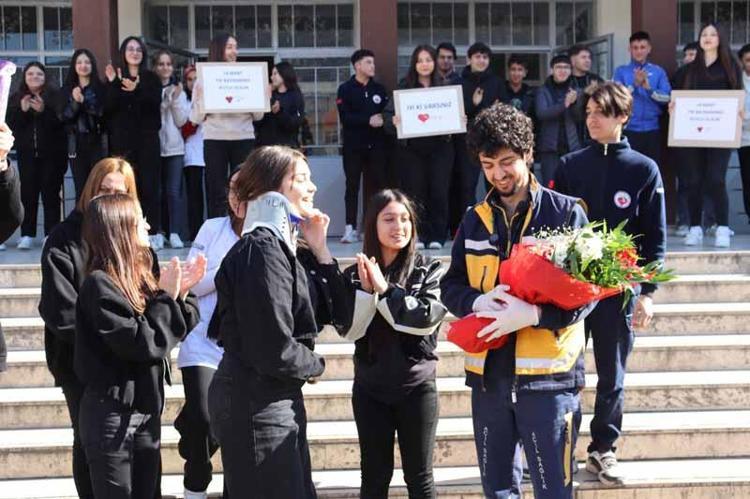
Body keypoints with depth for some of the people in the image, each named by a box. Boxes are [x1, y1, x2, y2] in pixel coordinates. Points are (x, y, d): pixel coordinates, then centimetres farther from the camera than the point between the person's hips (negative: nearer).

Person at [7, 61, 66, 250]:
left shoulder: (55, 95, -1)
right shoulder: (16, 98, 9)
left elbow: (61, 121, -11)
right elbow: (9, 124, 1)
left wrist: (44, 110, -23)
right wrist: (22, 110, -14)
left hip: (51, 153, -2)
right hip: (27, 153, 2)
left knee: (50, 192, -2)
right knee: (28, 193, -3)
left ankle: (51, 234, 1)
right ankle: (27, 235, -1)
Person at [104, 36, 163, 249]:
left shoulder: (151, 79, 10)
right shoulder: (114, 77, 11)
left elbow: (155, 102, -7)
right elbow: (108, 107, -1)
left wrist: (136, 90, -20)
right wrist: (112, 84, -13)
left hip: (147, 138, 0)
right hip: (122, 139, 0)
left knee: (150, 184, -5)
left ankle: (152, 233, -3)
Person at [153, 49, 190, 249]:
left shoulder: (178, 91, 11)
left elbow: (181, 121, 4)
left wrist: (176, 99, -7)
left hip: (174, 147, 1)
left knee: (174, 191, -7)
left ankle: (175, 233, -8)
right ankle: (156, 232, 8)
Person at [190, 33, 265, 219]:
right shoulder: (204, 79, 6)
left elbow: (258, 116, 13)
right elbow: (196, 118, 4)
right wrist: (203, 98, -11)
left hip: (244, 139, 1)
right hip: (215, 140, -1)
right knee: (216, 195, -2)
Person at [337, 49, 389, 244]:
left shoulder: (379, 89, 13)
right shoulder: (345, 89, 2)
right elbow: (345, 117, -9)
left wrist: (383, 120, -15)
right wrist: (368, 120, -17)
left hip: (376, 145, 3)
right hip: (353, 146, -3)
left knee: (375, 185, -1)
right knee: (352, 186, -1)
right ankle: (351, 228, 0)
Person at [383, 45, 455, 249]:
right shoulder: (404, 87, 4)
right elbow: (388, 113, 0)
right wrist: (393, 121, -22)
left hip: (440, 146, 1)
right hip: (411, 148, 0)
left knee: (439, 192, -3)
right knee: (415, 192, -2)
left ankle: (437, 236, 4)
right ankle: (417, 236, 5)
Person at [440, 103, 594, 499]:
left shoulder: (565, 212, -4)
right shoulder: (475, 220, 10)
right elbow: (450, 287, 10)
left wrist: (534, 314, -23)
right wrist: (478, 302, -13)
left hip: (547, 375, -4)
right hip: (488, 374, 5)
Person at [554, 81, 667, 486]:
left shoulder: (644, 170, 0)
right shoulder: (570, 165, 3)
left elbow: (655, 238, -1)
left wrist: (647, 292, -6)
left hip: (619, 288, -1)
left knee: (612, 375, 8)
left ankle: (603, 449, 21)